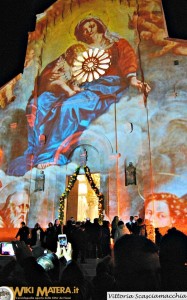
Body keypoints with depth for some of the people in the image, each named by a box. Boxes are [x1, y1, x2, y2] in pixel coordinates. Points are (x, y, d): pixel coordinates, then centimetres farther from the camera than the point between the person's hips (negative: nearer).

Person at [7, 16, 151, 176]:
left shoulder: (118, 43, 22)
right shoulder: (83, 52, 32)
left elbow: (128, 59, 2)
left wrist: (132, 78, -18)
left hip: (108, 85, -5)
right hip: (83, 88, 5)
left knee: (68, 107, -35)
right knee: (38, 103, -19)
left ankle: (46, 158, -33)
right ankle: (33, 153, -26)